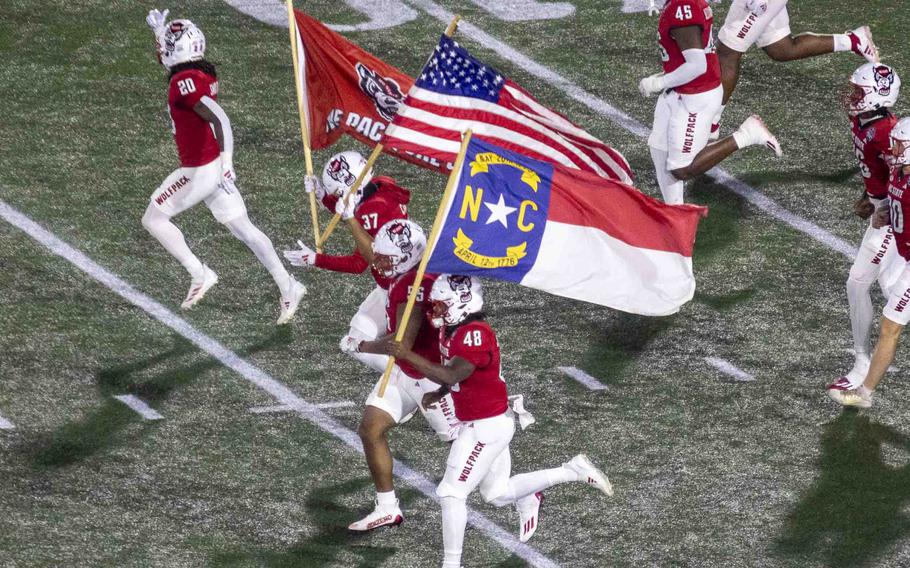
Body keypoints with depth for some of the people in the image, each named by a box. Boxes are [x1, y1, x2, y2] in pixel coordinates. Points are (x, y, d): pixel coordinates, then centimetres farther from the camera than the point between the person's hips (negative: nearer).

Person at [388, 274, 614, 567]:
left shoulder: (475, 334, -25)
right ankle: (572, 471, 25)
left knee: (451, 493, -7)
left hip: (486, 427, -10)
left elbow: (452, 375, -34)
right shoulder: (455, 330, 6)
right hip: (485, 423, 10)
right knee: (498, 494, 20)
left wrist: (408, 356, -35)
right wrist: (437, 394, 4)